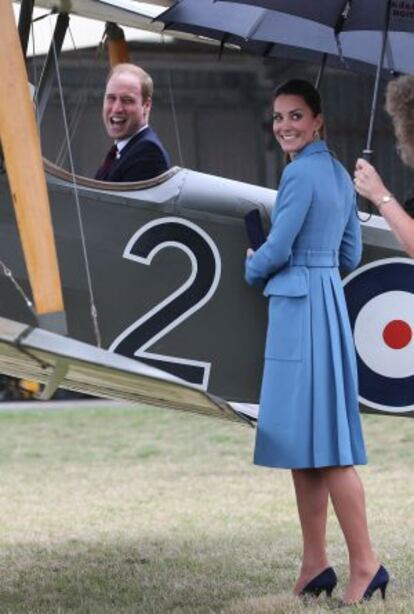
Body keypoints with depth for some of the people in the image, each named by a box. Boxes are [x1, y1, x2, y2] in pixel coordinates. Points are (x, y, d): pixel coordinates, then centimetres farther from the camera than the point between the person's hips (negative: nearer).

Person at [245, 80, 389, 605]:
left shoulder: (301, 173, -13)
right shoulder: (338, 174, 15)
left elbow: (277, 251, -13)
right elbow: (350, 255, 19)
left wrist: (252, 269, 7)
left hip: (300, 307, -9)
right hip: (326, 302, 9)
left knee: (320, 442, -8)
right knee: (302, 442, 10)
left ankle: (364, 563, -7)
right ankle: (315, 566, 12)